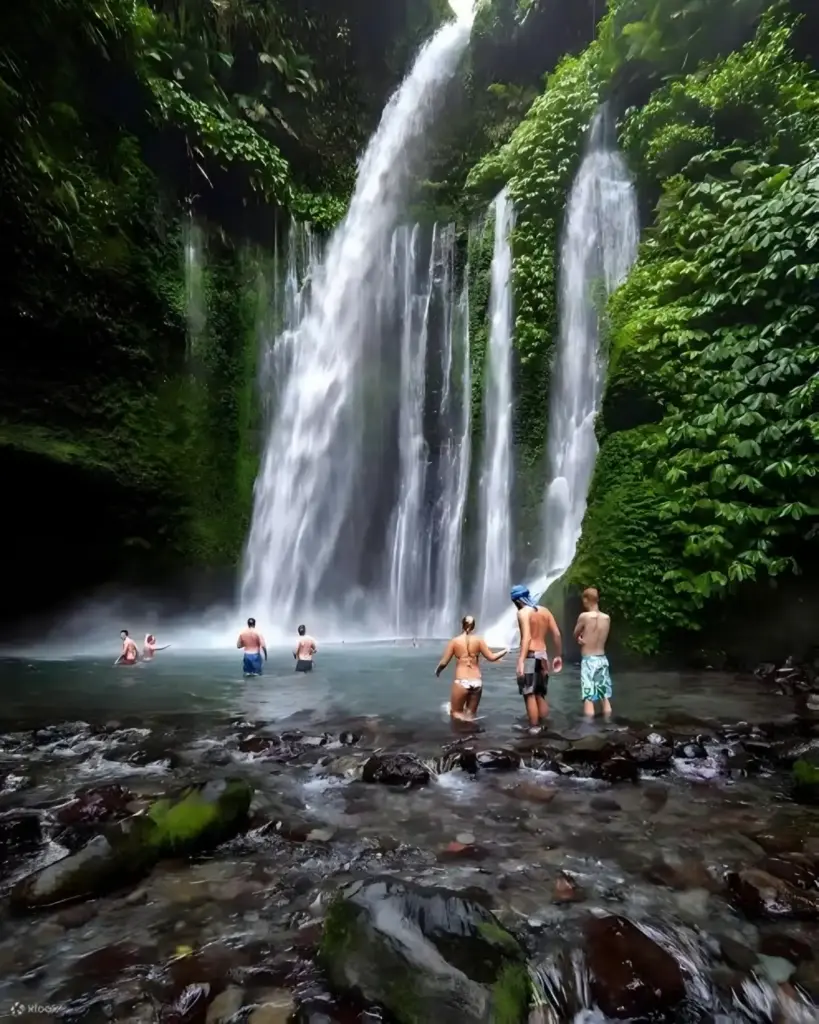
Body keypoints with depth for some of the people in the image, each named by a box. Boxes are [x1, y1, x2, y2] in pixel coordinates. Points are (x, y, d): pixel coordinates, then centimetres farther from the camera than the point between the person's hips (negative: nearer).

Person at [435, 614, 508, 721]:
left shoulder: (455, 641, -3)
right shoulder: (479, 640, -1)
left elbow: (444, 662, -2)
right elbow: (491, 657, 4)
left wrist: (437, 670, 20)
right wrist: (505, 651, 20)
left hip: (461, 682, -2)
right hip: (477, 682, 3)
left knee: (455, 713, 12)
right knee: (470, 715, 17)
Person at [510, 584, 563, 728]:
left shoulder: (523, 612, -9)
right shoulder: (545, 611, 12)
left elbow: (526, 637, -21)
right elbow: (557, 634, 9)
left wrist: (520, 661, -27)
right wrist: (558, 655, 17)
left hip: (530, 656, -7)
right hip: (543, 656, 7)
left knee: (529, 695, -1)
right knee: (540, 695, 16)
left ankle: (534, 729, 0)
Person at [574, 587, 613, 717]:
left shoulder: (584, 616, -13)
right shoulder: (607, 618, 1)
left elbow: (576, 635, 0)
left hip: (588, 660, -5)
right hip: (602, 659, 5)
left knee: (588, 698, -2)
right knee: (605, 697, 12)